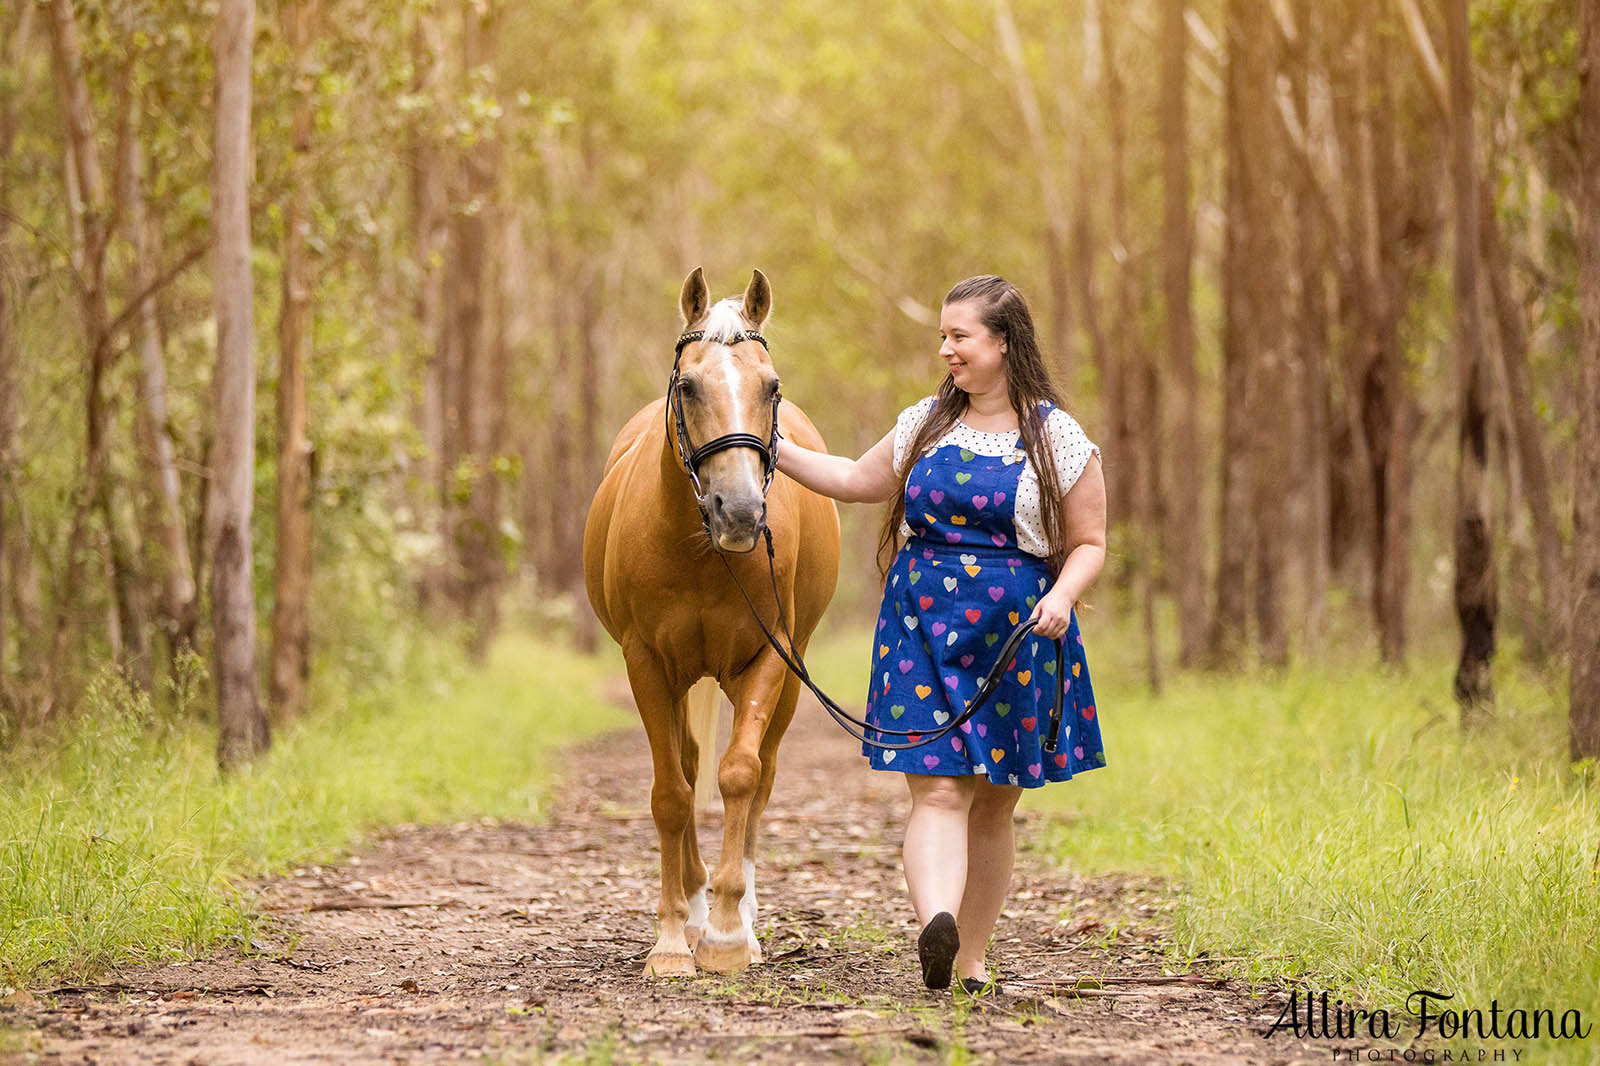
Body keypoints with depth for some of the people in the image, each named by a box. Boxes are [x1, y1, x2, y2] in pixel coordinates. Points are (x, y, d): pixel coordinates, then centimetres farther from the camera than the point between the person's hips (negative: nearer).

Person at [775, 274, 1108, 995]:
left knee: (993, 806, 8)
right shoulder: (926, 423, 10)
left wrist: (1062, 596, -17)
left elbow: (1088, 544, 2)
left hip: (1014, 637, -1)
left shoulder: (1058, 439, 0)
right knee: (938, 792, -13)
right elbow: (859, 481, 24)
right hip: (923, 627, 1)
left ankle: (971, 961, 17)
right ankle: (936, 930, -32)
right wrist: (776, 450, 19)